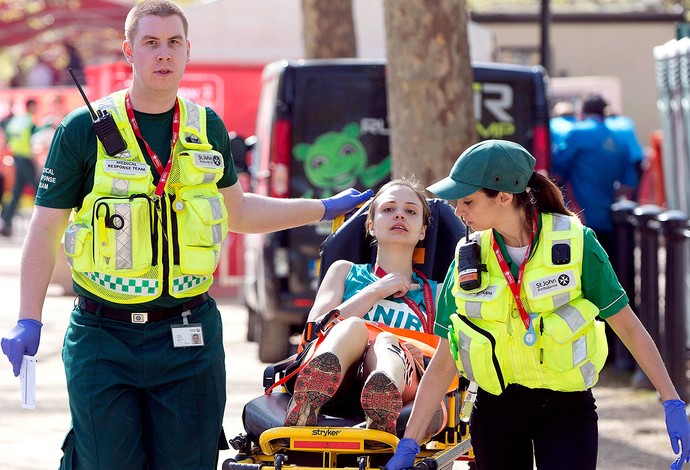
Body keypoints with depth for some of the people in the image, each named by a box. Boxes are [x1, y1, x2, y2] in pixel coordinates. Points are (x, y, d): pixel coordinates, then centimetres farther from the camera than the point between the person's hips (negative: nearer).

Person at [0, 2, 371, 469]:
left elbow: (237, 211, 24)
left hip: (189, 338, 3)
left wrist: (326, 208, 25)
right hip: (104, 340, -3)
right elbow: (46, 229, -1)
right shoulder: (85, 129, -3)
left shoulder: (208, 128, 9)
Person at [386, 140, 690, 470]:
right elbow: (444, 362, 2)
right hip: (495, 408, 3)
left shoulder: (575, 242, -9)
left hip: (567, 408, -3)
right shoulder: (468, 258, -1)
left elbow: (627, 326, -3)